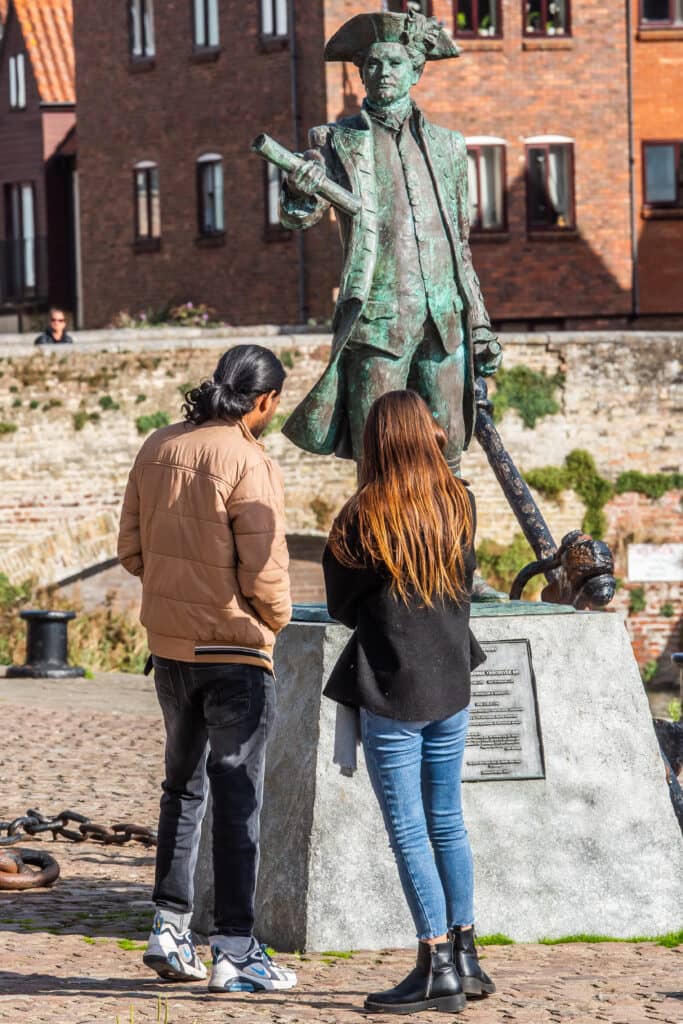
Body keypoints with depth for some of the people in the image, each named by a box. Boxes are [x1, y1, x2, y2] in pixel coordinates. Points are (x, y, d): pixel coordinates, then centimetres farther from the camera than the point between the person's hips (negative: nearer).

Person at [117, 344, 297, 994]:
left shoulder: (157, 448, 3)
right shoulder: (247, 463, -17)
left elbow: (131, 549, 8)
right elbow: (264, 569, -17)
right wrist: (277, 619, 2)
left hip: (169, 643, 6)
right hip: (235, 648, -6)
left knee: (183, 786, 19)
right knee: (237, 798, -1)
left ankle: (169, 928, 19)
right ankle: (234, 952, 1)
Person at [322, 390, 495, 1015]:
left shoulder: (362, 518, -13)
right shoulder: (460, 505, 0)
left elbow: (342, 605, -3)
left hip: (391, 693, -5)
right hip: (451, 685, 5)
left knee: (409, 831, -1)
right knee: (447, 823, 16)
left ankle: (437, 965, -2)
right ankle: (465, 956, 21)